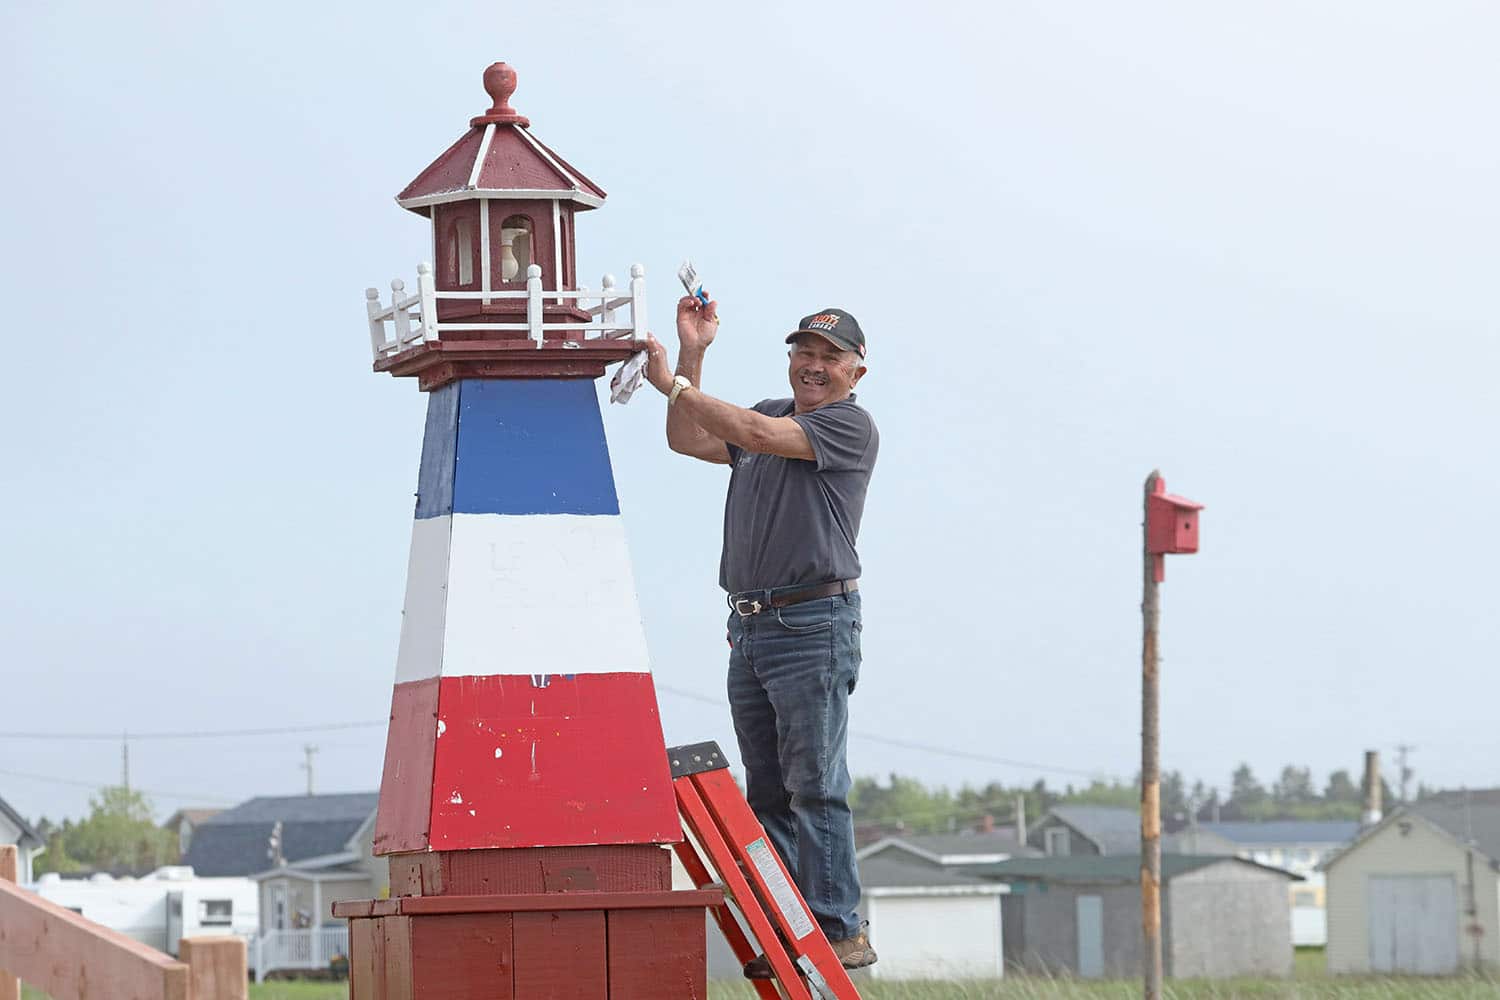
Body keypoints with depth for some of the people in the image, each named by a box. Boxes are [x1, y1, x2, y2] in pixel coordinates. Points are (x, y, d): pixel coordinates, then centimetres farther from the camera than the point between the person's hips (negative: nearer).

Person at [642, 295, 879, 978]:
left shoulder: (850, 426, -5)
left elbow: (757, 434, -16)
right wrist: (691, 353, 12)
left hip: (814, 622, -8)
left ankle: (840, 930, -10)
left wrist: (675, 384, -10)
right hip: (749, 626, 8)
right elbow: (687, 440, 21)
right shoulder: (771, 414, 20)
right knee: (767, 793, 7)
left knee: (815, 787, -11)